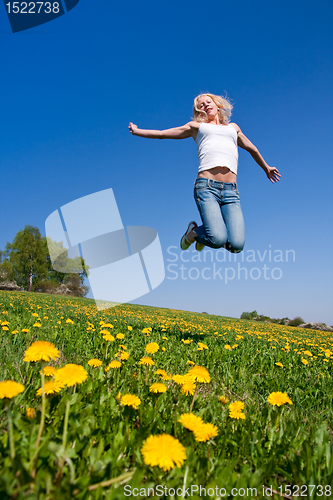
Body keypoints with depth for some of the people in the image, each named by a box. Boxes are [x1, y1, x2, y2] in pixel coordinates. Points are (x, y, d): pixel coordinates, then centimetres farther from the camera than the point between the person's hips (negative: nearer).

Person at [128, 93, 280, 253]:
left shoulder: (233, 128, 32)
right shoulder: (196, 126, 24)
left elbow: (252, 148, 47)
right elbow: (162, 134, 29)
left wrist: (266, 168, 58)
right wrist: (136, 131, 28)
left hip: (231, 192, 3)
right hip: (206, 187, -3)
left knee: (236, 245, -17)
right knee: (218, 240, -24)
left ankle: (208, 231, 17)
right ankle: (193, 232, 11)